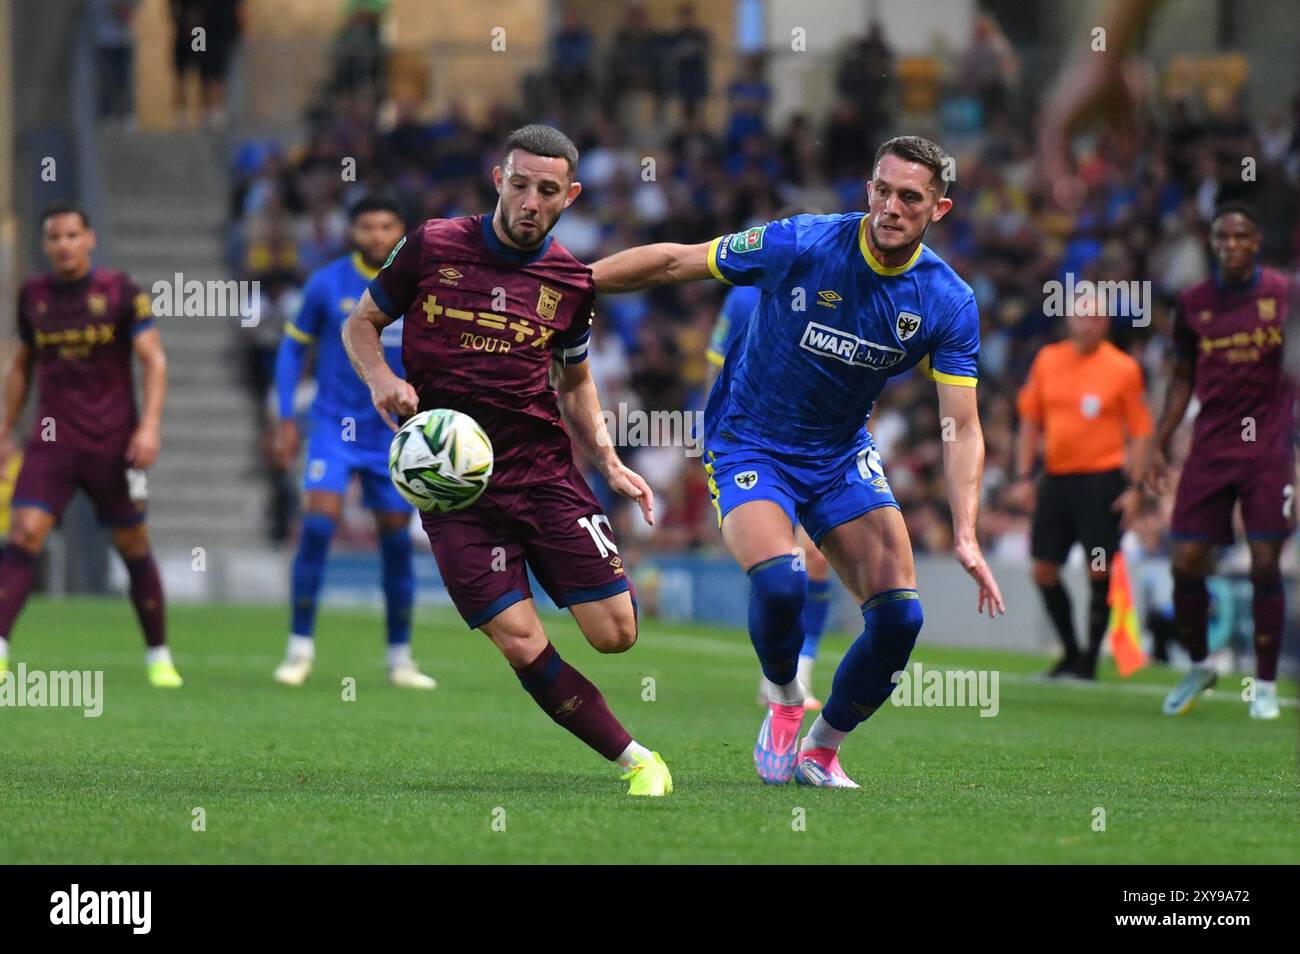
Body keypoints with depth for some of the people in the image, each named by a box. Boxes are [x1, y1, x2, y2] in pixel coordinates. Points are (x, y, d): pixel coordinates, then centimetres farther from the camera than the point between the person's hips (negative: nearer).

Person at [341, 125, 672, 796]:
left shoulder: (571, 281, 6)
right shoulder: (432, 248, -2)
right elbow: (360, 323, 9)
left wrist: (609, 463, 8)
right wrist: (381, 378, -11)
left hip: (545, 472, 2)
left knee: (614, 633, -9)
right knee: (521, 644, -14)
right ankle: (633, 758, 1)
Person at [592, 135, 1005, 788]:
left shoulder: (948, 303, -11)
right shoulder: (800, 246, -20)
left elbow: (961, 427, -11)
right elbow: (673, 263, -10)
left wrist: (965, 536, -23)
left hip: (843, 457, 3)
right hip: (749, 449, -3)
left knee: (899, 616, -11)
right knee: (780, 582, -30)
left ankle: (821, 750, 15)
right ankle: (784, 702, 3)